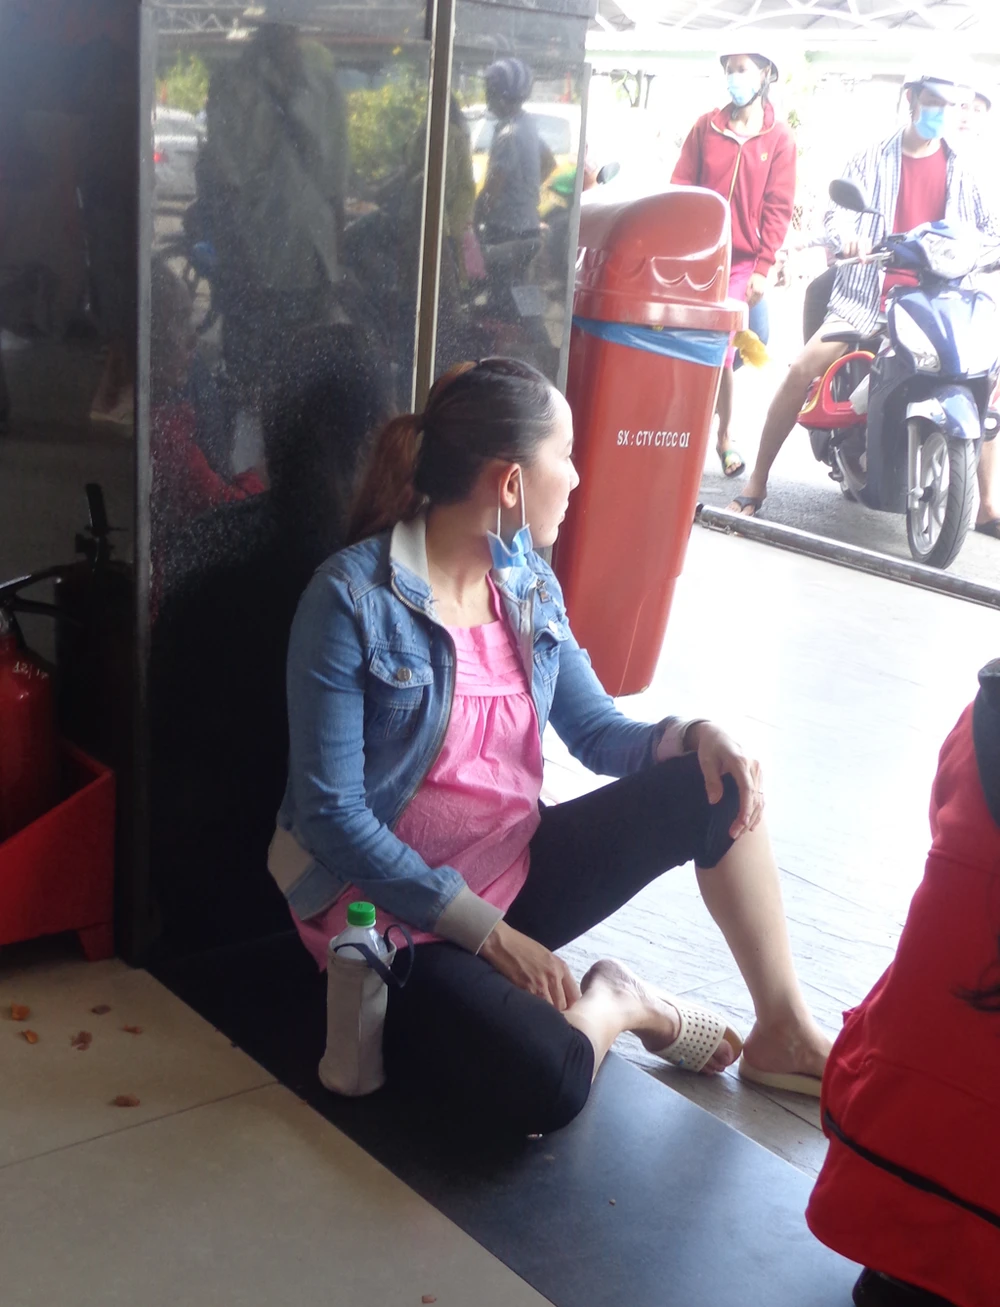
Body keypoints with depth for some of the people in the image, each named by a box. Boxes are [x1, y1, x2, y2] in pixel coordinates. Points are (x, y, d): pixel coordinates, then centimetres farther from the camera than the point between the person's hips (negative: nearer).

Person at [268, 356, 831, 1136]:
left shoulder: (529, 581, 2)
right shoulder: (352, 599, -18)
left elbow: (598, 732, 10)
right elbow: (331, 815, -19)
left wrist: (693, 736, -13)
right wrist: (487, 932, -20)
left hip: (515, 870, 7)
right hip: (394, 911, -7)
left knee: (717, 785, -6)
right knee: (545, 1088, -32)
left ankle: (783, 1032, 7)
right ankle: (609, 1005, 3)